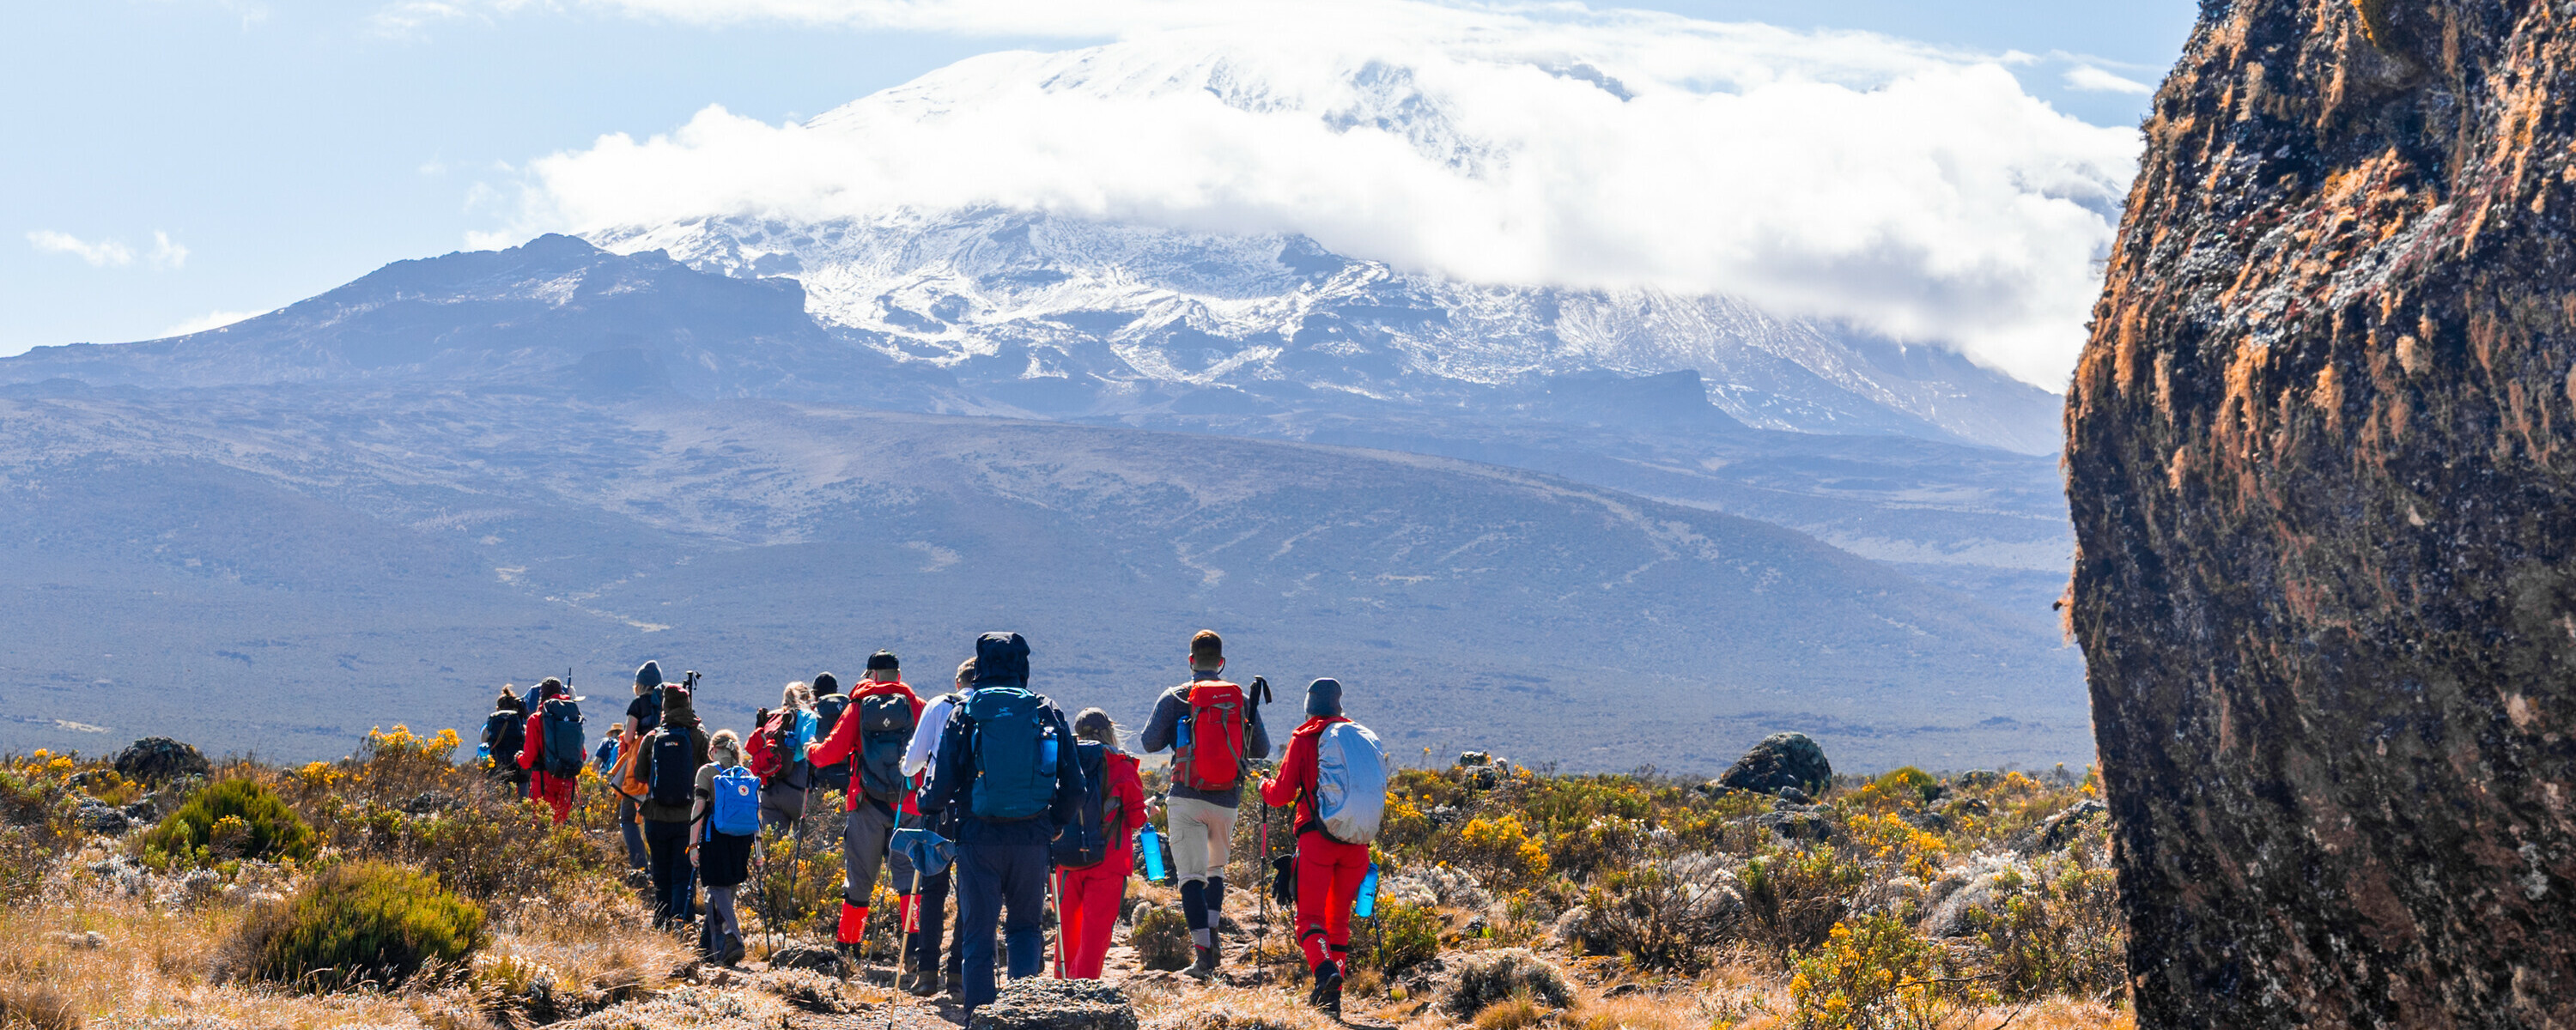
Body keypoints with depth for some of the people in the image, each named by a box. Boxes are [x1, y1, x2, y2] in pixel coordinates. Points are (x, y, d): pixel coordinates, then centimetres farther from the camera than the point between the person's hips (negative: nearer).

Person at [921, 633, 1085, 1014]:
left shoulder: (963, 714, -1)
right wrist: (1055, 824, 22)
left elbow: (940, 785, -3)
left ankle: (980, 1014, 5)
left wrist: (926, 805, 19)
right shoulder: (1048, 712, 5)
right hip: (1031, 838, 1)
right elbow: (1073, 785, 6)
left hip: (978, 837, -1)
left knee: (977, 932, 7)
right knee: (1025, 924, 17)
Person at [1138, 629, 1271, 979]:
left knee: (1191, 875, -2)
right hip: (1226, 801, 3)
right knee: (1217, 868, 23)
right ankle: (1213, 934, 9)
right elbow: (1262, 750, 10)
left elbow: (1150, 743, -1)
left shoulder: (1174, 698, -3)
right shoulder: (1242, 700, 4)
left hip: (1186, 799, -3)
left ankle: (1204, 954, -13)